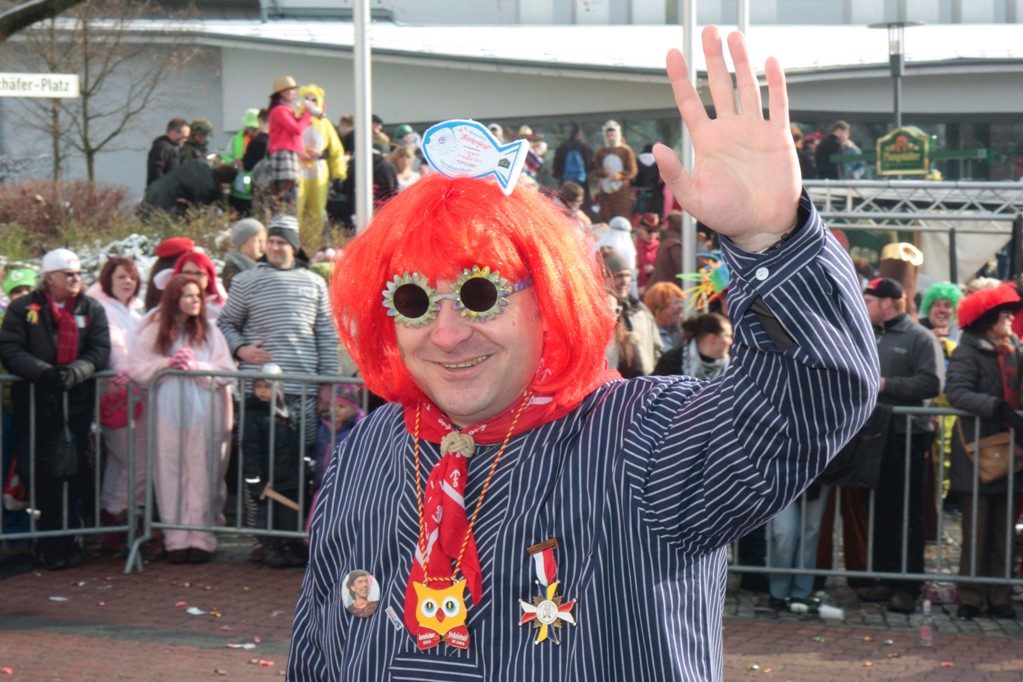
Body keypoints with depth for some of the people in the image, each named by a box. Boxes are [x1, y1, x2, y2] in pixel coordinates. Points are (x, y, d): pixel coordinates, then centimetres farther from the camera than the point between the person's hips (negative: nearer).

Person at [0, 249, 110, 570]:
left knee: (75, 474, -2)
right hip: (34, 404, -1)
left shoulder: (92, 310, 11)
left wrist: (75, 372, -18)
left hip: (78, 404, 1)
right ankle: (50, 545, 9)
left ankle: (67, 540, 9)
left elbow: (100, 351, 2)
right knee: (40, 475, -1)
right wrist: (43, 372, -19)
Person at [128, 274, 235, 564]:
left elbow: (227, 372, 2)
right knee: (171, 475, -1)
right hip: (167, 414, 0)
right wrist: (168, 363, -11)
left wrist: (196, 367, -13)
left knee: (202, 475, -3)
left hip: (204, 414, 0)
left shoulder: (209, 332, 9)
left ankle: (201, 539, 0)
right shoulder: (152, 331, 8)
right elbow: (136, 370, 2)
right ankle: (176, 539, 3)